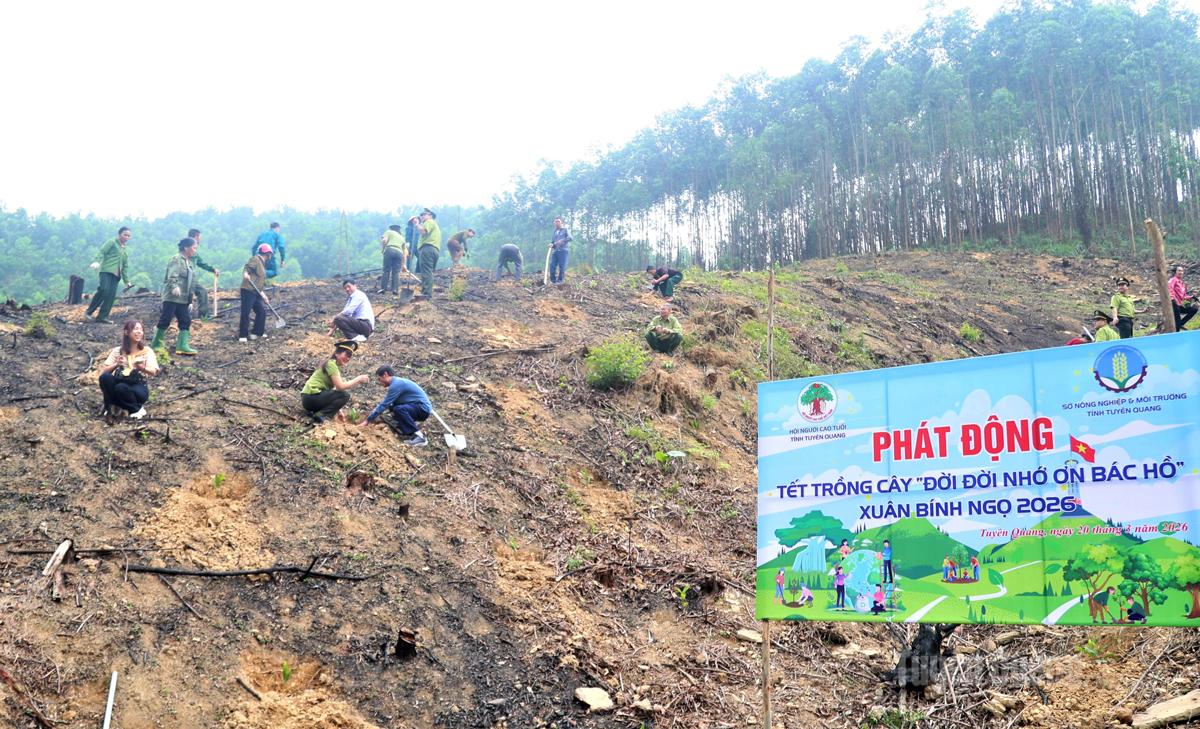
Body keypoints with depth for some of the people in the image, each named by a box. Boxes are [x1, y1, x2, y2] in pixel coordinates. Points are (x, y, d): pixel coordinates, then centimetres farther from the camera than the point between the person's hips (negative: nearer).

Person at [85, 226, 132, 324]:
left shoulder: (125, 251, 26)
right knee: (104, 290, -24)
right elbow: (101, 252, -6)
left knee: (111, 296, -5)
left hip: (116, 275, 7)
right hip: (106, 271, -7)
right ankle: (89, 311, -12)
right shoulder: (112, 242, 7)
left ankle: (102, 317, -5)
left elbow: (125, 267, 26)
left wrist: (126, 281, 22)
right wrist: (97, 261, -25)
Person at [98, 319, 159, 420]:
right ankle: (111, 405, -6)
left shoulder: (147, 351, 1)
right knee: (105, 377, -28)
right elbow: (103, 371, -2)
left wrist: (141, 367, -35)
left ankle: (137, 408, -6)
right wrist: (116, 365, -21)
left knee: (121, 388, -34)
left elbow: (153, 372, -14)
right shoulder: (117, 351, 6)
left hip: (138, 388, -2)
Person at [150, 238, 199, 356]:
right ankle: (155, 344, 6)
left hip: (183, 299, 9)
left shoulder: (189, 263, 18)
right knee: (165, 320, -5)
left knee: (186, 320, 0)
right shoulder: (176, 259, -8)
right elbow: (172, 276, -21)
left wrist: (190, 300, 21)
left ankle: (182, 345, -1)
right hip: (171, 297, -9)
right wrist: (175, 287, -38)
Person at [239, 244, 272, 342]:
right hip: (248, 290, -9)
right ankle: (242, 335, -3)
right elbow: (247, 267, -19)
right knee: (245, 313, -8)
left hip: (256, 292, 9)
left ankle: (256, 333, 15)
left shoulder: (262, 264, 24)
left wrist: (263, 294, 26)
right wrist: (245, 273, -40)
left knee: (262, 311, 6)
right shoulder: (255, 259, -3)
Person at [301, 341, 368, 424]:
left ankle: (315, 413, 4)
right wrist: (358, 379, -8)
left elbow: (334, 388, 14)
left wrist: (338, 410, 9)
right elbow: (340, 386, -17)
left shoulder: (336, 366, 18)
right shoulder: (331, 364, -10)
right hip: (311, 397, -9)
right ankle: (320, 416, -17)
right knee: (345, 395, -13)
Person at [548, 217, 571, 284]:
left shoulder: (565, 230, 6)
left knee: (561, 267, -7)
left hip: (562, 251, -5)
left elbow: (571, 238, -9)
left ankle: (560, 281, -3)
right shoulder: (555, 231, 21)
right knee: (552, 266, -4)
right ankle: (553, 281, 2)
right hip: (555, 251, 5)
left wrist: (562, 240, -22)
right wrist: (551, 244, -1)